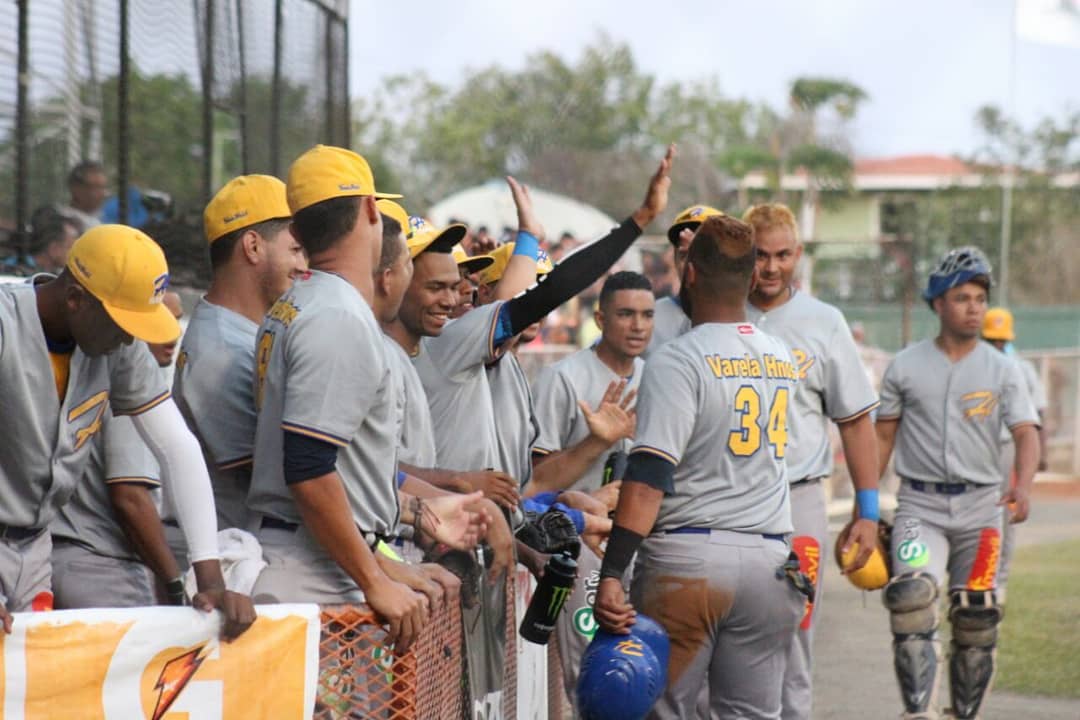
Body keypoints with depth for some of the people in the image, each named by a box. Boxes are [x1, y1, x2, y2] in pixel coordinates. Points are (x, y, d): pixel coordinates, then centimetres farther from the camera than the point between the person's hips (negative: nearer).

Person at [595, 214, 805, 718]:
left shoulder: (677, 361, -8)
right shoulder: (783, 359, 10)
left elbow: (649, 476, -17)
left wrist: (612, 573, -21)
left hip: (687, 561, -5)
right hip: (769, 561, 5)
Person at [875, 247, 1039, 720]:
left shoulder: (1001, 370, 3)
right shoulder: (906, 366, 4)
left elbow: (1026, 432, -8)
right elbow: (883, 436, 9)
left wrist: (1022, 486, -27)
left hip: (980, 504, 1)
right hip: (920, 504, -1)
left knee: (975, 621, 4)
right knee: (912, 597, -23)